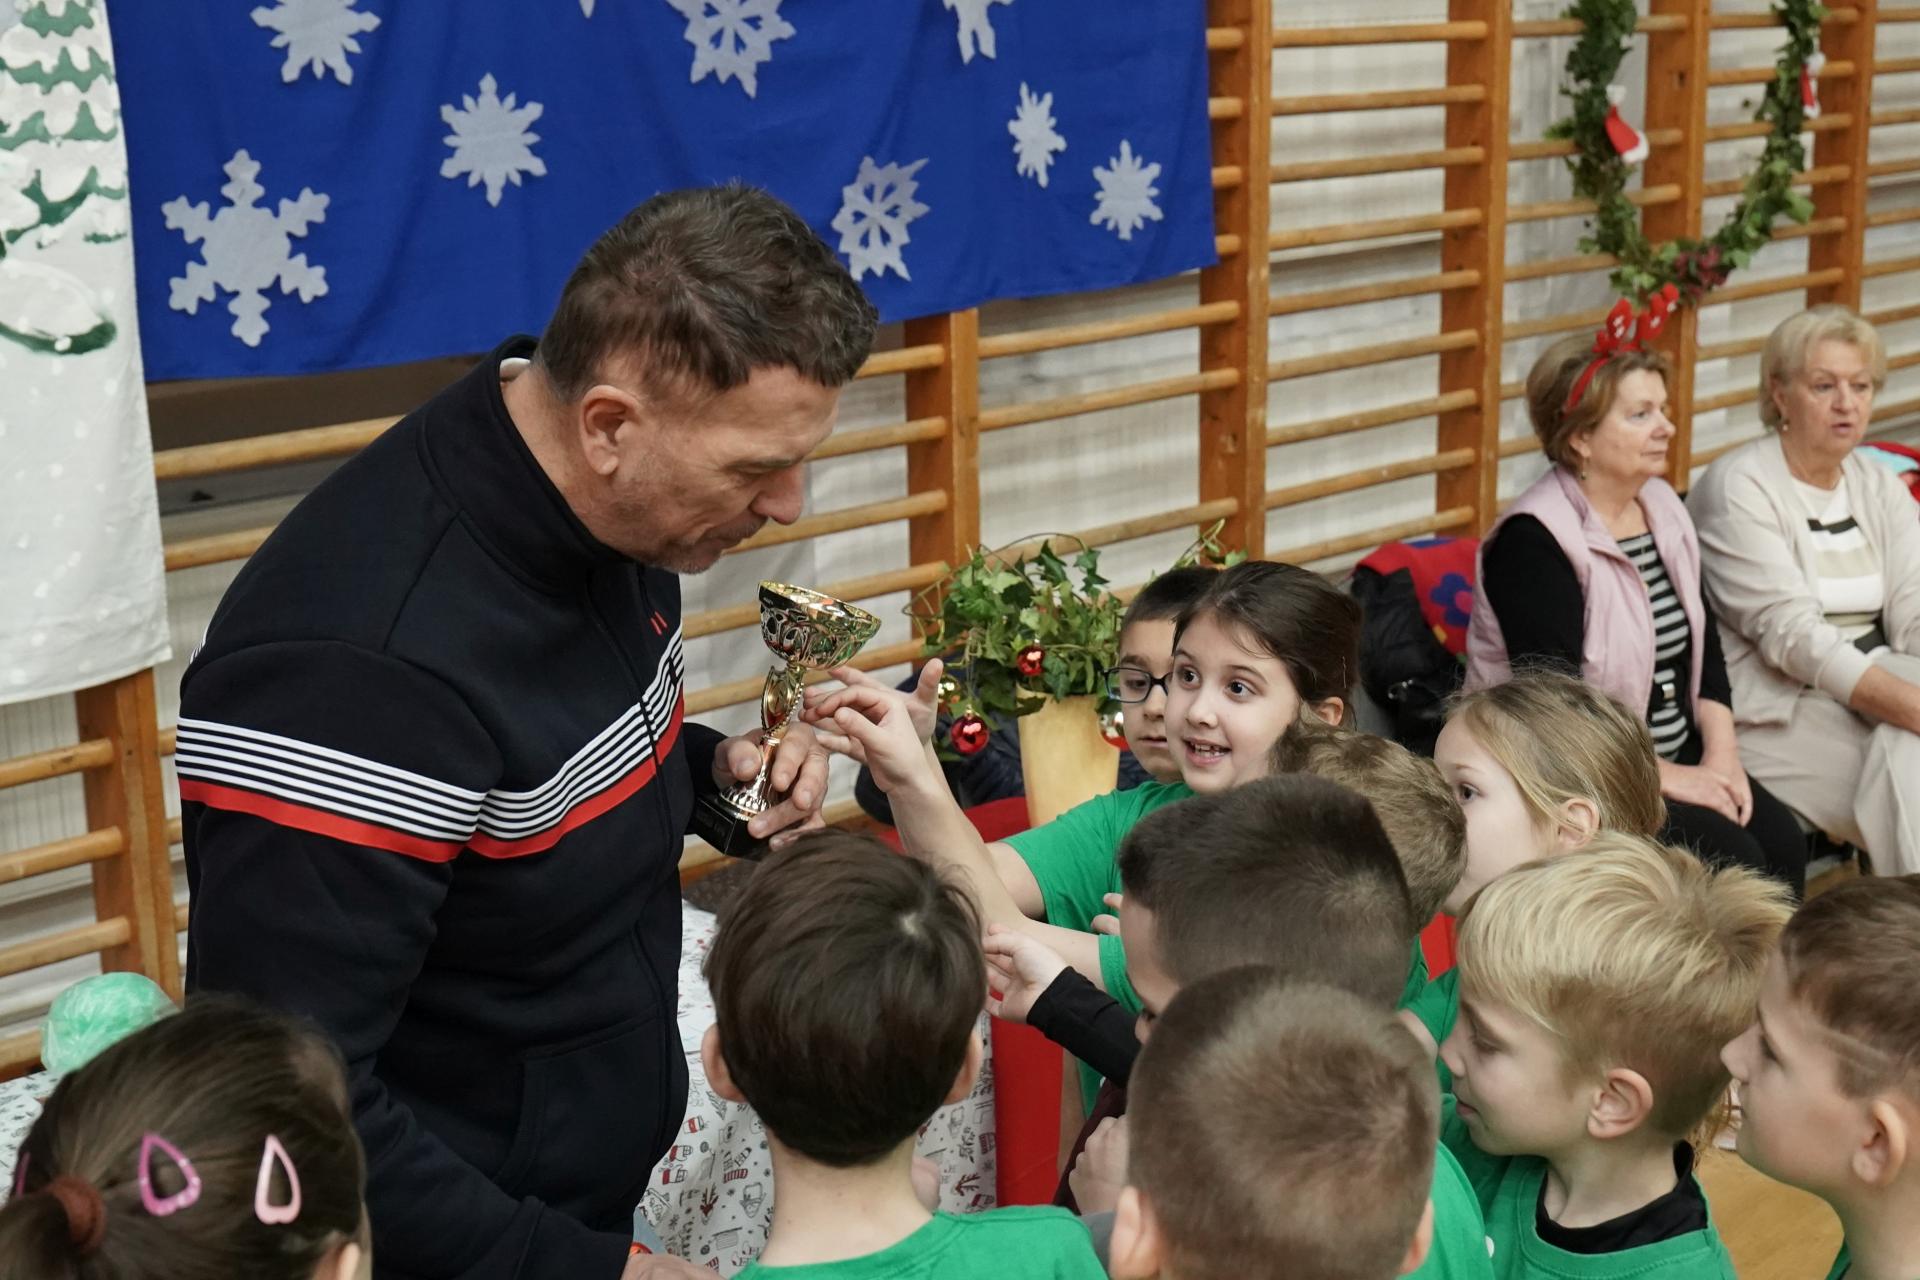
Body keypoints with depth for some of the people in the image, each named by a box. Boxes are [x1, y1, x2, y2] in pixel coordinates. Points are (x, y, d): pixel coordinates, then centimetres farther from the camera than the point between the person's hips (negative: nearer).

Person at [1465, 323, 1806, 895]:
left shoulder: (1662, 507, 9)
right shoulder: (1533, 541, -16)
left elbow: (1703, 643, 12)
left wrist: (1721, 752, -3)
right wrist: (1662, 777, -18)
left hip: (1676, 752, 7)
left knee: (1782, 840, -15)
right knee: (1728, 857, -23)